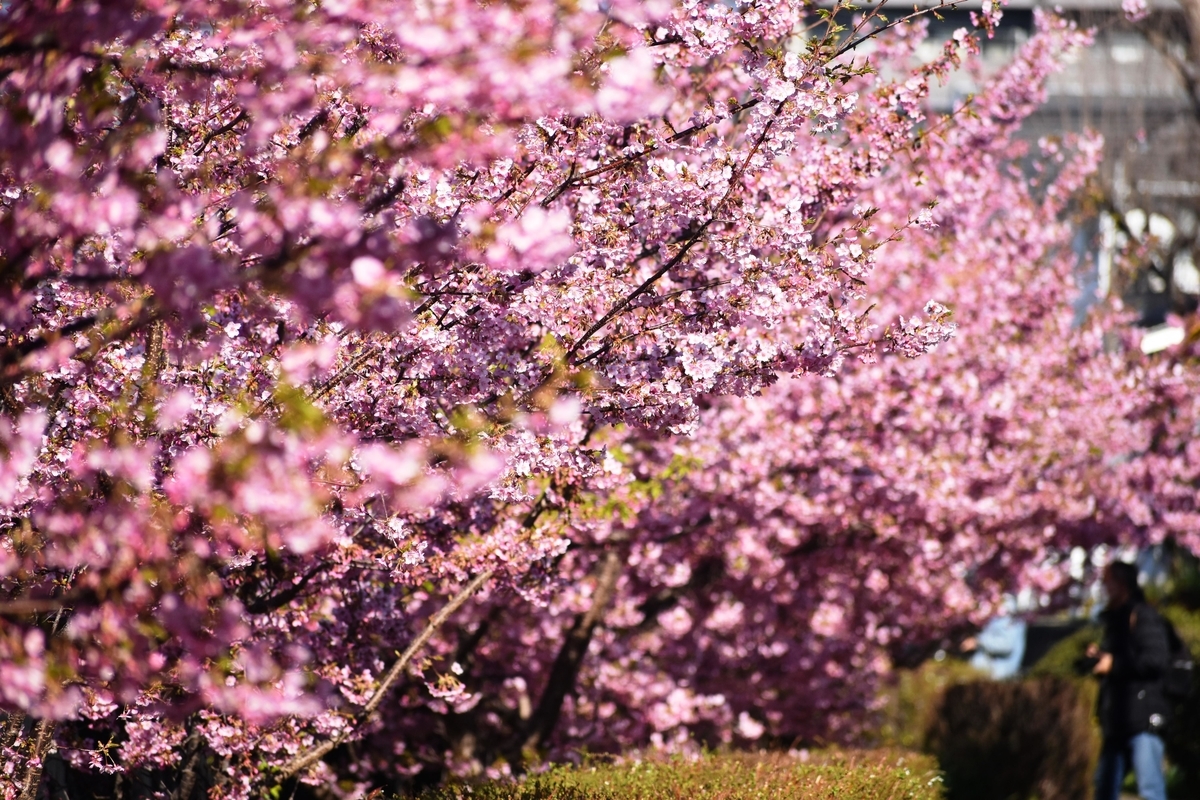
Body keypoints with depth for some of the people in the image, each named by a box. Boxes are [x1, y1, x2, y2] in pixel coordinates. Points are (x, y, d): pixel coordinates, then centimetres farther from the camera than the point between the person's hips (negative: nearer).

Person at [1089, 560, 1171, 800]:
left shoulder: (1143, 616, -7)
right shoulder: (1116, 619, 21)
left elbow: (1157, 660, -19)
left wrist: (1113, 664, -15)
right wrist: (1099, 655, 10)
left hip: (1142, 718, -10)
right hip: (1117, 721, 10)